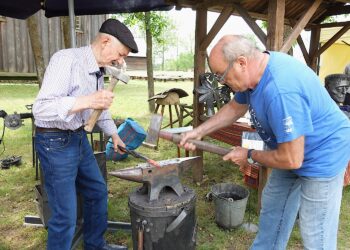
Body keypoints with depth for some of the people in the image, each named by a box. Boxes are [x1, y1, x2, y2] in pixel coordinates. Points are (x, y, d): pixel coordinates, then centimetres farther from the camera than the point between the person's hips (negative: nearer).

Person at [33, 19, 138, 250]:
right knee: (66, 215, -2)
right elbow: (41, 108, -29)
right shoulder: (66, 59, -21)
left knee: (98, 191, 20)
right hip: (56, 142, -9)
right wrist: (87, 101, -40)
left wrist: (114, 134, 21)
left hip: (79, 138, 9)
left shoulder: (98, 70, 6)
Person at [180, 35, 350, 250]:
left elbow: (291, 159, -31)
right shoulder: (255, 70, -7)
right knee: (272, 209, 20)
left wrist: (250, 156, -15)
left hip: (323, 157, -9)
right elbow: (235, 108, 10)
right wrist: (199, 131, 5)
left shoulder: (281, 91, -37)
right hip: (293, 151, 9)